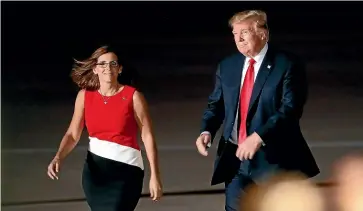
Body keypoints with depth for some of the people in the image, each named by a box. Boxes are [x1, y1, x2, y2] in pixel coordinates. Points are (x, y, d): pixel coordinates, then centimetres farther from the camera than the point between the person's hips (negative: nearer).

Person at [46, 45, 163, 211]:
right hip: (94, 169, 4)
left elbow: (147, 136, -7)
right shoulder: (85, 96, 2)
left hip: (126, 170, -4)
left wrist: (155, 176, -11)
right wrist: (58, 157, -19)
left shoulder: (133, 96, -9)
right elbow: (73, 134, 0)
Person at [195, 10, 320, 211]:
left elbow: (290, 109, -18)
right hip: (235, 157, 5)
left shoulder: (287, 65, -8)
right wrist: (207, 131, -5)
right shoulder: (226, 66, 10)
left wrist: (259, 136, -29)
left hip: (273, 158, -5)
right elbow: (216, 104, 15)